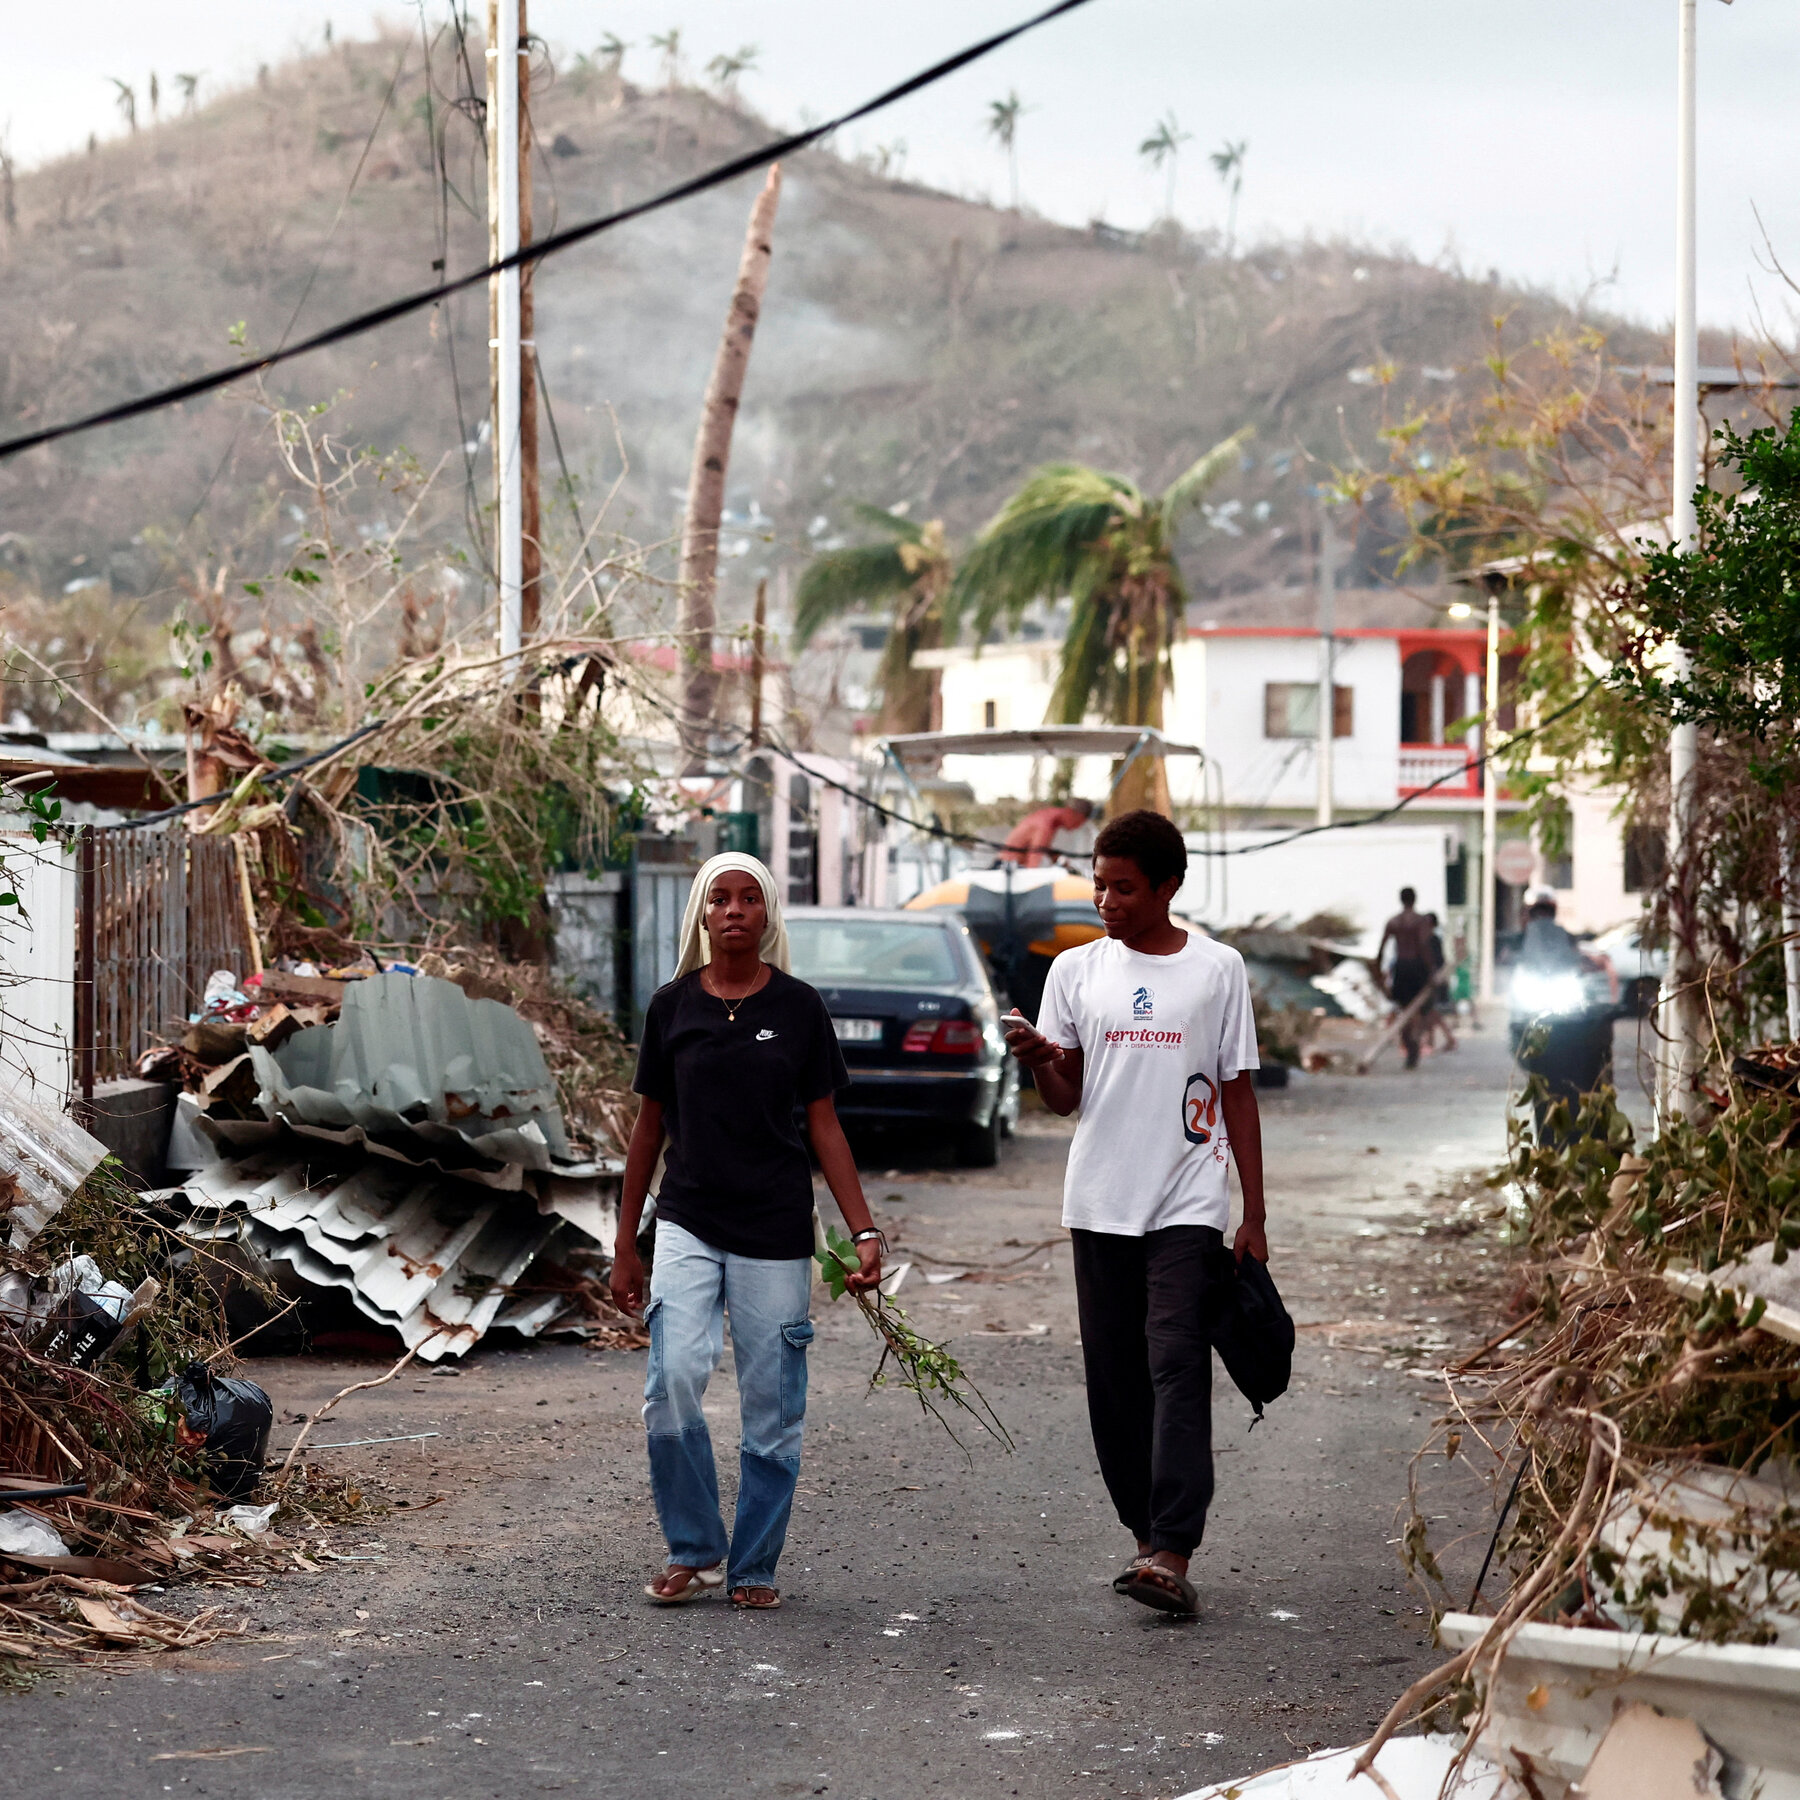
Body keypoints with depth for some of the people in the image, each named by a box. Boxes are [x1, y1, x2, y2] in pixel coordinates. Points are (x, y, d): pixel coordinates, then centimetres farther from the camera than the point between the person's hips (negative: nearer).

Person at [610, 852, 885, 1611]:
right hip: (688, 1225, 0)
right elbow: (649, 1126, 11)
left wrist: (864, 1229, -3)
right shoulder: (671, 1007, 5)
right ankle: (694, 1552, 2)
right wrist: (625, 1243, 11)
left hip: (775, 1233, 0)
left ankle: (754, 1566, 14)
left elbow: (824, 1125, 5)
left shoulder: (799, 1007, 2)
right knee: (673, 1384, -15)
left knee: (772, 1408, 1)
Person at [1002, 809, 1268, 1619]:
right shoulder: (1076, 970, 8)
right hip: (1100, 1202, 3)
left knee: (1177, 1366, -14)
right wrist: (1038, 1059, -13)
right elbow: (1064, 1098, 10)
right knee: (1116, 1376, 6)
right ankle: (1147, 1531, 18)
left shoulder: (1217, 969, 4)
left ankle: (1171, 1553, -21)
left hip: (1188, 1203, -3)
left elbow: (1238, 1094, 6)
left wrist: (1254, 1215, 2)